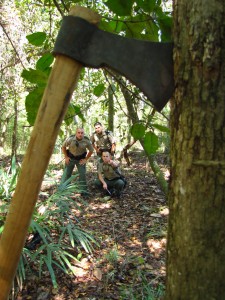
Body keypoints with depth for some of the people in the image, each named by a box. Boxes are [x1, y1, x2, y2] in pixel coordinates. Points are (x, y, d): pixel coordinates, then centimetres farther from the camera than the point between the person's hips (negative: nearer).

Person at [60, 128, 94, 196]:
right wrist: (66, 157, -5)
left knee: (82, 174, 1)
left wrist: (86, 159, -6)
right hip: (71, 158, -1)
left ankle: (84, 191, 13)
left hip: (81, 159, 1)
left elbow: (91, 150, -2)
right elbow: (63, 147, -5)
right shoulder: (70, 139, -21)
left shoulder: (86, 141, -18)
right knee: (66, 174, 4)